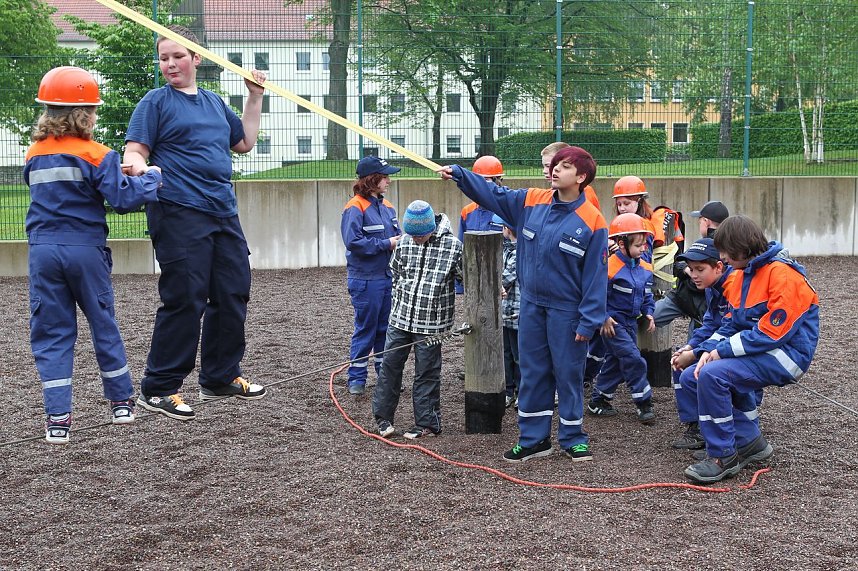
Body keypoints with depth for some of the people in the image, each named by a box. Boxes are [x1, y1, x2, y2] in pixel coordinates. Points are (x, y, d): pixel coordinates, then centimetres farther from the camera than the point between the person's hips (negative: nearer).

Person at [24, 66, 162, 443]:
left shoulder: (34, 154, 6)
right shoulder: (96, 155, -10)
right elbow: (123, 199, -15)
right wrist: (151, 177, 0)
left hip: (43, 250, 3)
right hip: (85, 249, -2)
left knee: (51, 333, 5)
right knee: (103, 325, 14)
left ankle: (58, 418, 0)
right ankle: (121, 402, 25)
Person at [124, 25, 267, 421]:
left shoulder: (214, 102, 18)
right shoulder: (157, 102, 0)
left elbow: (245, 142, 28)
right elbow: (135, 151, -8)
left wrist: (255, 97, 22)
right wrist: (140, 167, -30)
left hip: (223, 212, 7)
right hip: (179, 213, -7)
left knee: (233, 293, 10)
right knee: (185, 299, -9)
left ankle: (221, 377, 25)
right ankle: (158, 389, 0)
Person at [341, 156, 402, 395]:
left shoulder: (387, 207, 12)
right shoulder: (355, 208, -12)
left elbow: (396, 235, 19)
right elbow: (353, 242, -21)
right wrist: (386, 244, -16)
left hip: (388, 275, 7)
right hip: (365, 279, -7)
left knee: (386, 329, 13)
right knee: (365, 329, 0)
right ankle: (356, 378, 10)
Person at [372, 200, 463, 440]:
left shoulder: (452, 246, -10)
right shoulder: (404, 242, 2)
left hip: (430, 323, -4)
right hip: (400, 318, 4)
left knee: (426, 373, 3)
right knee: (390, 365, 8)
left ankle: (427, 423, 13)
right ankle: (383, 416, 21)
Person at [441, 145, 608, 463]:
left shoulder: (592, 222, -14)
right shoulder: (532, 201, 0)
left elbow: (596, 276, -13)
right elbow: (492, 193, 9)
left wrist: (588, 321, -15)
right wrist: (458, 174, -2)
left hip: (567, 310, -5)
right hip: (531, 304, 5)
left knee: (568, 373, 6)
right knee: (532, 371, 11)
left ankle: (573, 438, 22)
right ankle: (533, 439, 22)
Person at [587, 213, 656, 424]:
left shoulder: (644, 268, 5)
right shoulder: (610, 267, -20)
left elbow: (647, 295, 16)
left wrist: (648, 313, 4)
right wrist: (605, 317, -18)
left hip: (630, 322, 8)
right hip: (613, 323, -8)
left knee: (615, 361, 13)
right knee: (633, 359, -11)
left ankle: (598, 401, 24)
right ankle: (644, 403, -1)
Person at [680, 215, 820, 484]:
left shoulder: (783, 274, -18)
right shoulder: (741, 275, 10)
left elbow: (772, 333, -23)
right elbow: (731, 323, 13)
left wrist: (723, 350, -19)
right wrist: (710, 350, -6)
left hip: (786, 354, -10)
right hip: (755, 350, 10)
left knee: (713, 375, -28)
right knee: (691, 379, 3)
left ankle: (724, 456, -15)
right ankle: (749, 442, 11)